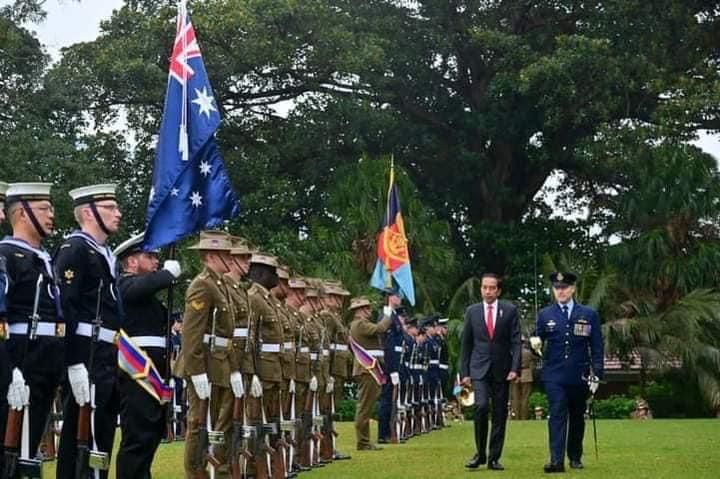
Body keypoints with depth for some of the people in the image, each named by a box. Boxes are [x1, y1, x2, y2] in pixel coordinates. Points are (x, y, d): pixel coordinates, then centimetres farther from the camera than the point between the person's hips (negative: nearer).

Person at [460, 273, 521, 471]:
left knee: (499, 414, 3)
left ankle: (494, 458, 13)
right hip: (479, 369, 0)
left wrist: (515, 368, -11)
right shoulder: (472, 311, 6)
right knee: (481, 406, -18)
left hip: (502, 370, 1)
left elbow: (516, 342, -1)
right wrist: (464, 372, 4)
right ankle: (480, 453, -3)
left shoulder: (510, 310, 2)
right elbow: (465, 344, 9)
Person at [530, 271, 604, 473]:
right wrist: (535, 343, -15)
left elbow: (597, 348, 4)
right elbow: (538, 340, 9)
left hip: (579, 377, 1)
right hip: (554, 376, -1)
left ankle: (575, 457, 24)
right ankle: (557, 460, -17)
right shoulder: (545, 315, 6)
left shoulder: (589, 314, 5)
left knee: (577, 417, 11)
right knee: (557, 415, -12)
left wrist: (596, 374, -2)